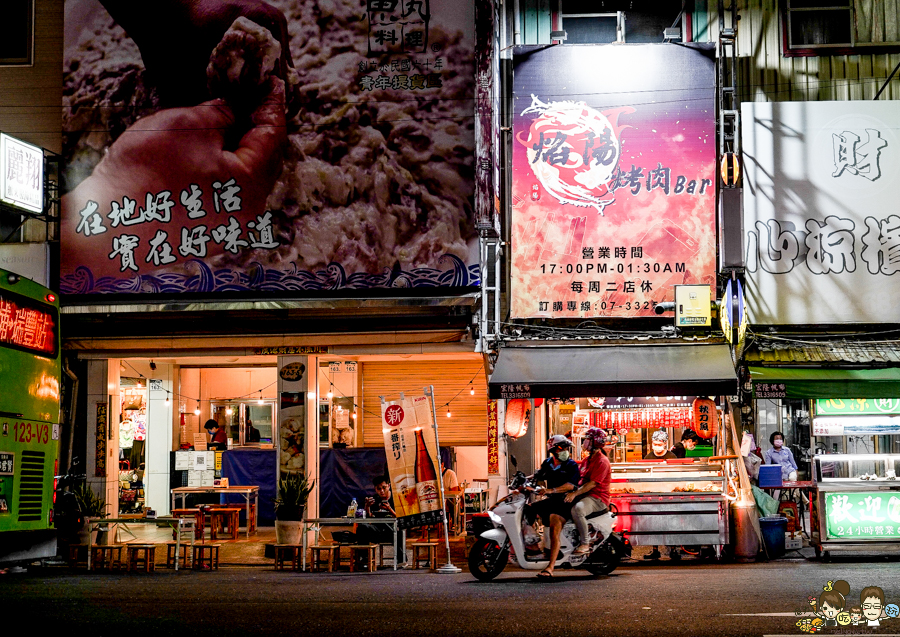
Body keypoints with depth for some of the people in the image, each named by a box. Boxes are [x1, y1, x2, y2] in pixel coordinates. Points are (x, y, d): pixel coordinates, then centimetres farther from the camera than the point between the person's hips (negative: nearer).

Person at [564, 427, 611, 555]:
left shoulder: (602, 462, -13)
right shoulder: (587, 460, 18)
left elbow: (593, 483, -21)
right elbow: (581, 479, 20)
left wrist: (575, 494, -26)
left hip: (598, 498, -10)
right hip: (585, 494, 10)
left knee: (577, 509, -37)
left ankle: (585, 544, -28)